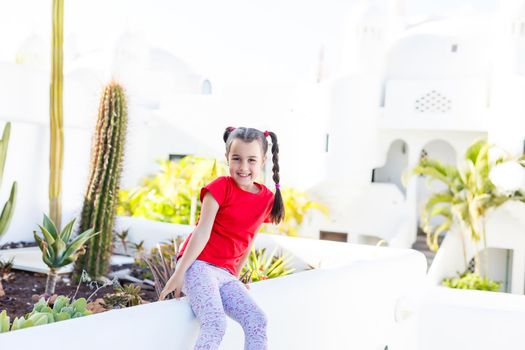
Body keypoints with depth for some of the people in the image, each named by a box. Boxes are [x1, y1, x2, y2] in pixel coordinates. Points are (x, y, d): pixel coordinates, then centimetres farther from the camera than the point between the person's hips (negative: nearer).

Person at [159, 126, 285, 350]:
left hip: (226, 274, 5)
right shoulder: (221, 187, -5)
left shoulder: (267, 198, 8)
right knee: (215, 324, -26)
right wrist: (179, 273, -14)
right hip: (199, 265, -5)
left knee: (258, 321, -13)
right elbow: (202, 232, -11)